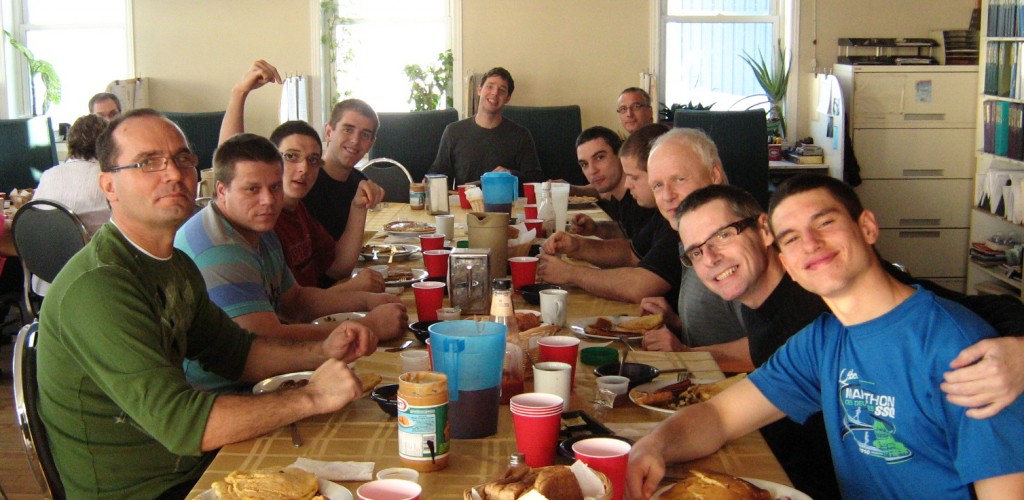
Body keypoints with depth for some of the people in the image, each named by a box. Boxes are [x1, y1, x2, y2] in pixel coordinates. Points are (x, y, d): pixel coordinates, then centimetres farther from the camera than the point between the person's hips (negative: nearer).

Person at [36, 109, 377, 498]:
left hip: (188, 468, 9)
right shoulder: (97, 286, -24)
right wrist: (311, 397, -23)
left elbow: (232, 350, 16)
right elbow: (180, 423, -29)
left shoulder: (176, 265, 7)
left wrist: (322, 353, -1)